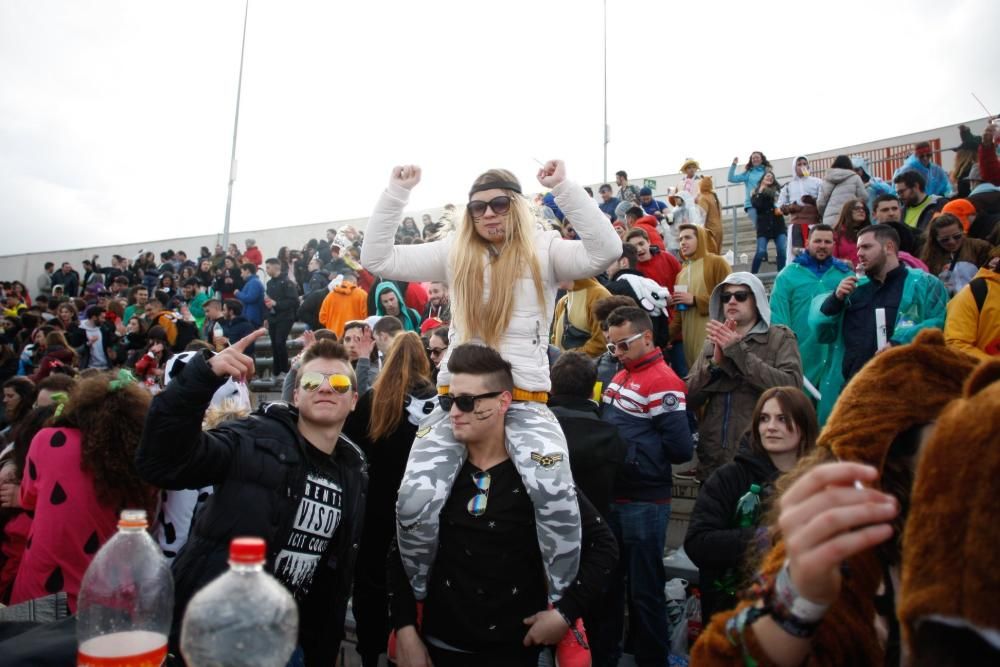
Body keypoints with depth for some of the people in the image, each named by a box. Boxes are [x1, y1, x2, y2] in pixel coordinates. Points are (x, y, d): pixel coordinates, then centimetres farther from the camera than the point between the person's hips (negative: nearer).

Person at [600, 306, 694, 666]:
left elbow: (681, 449, -20)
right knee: (607, 581, 18)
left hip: (644, 503, -8)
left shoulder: (663, 382, -15)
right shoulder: (619, 376, 12)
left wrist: (633, 450, -9)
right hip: (611, 495, 8)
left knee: (644, 589, 5)